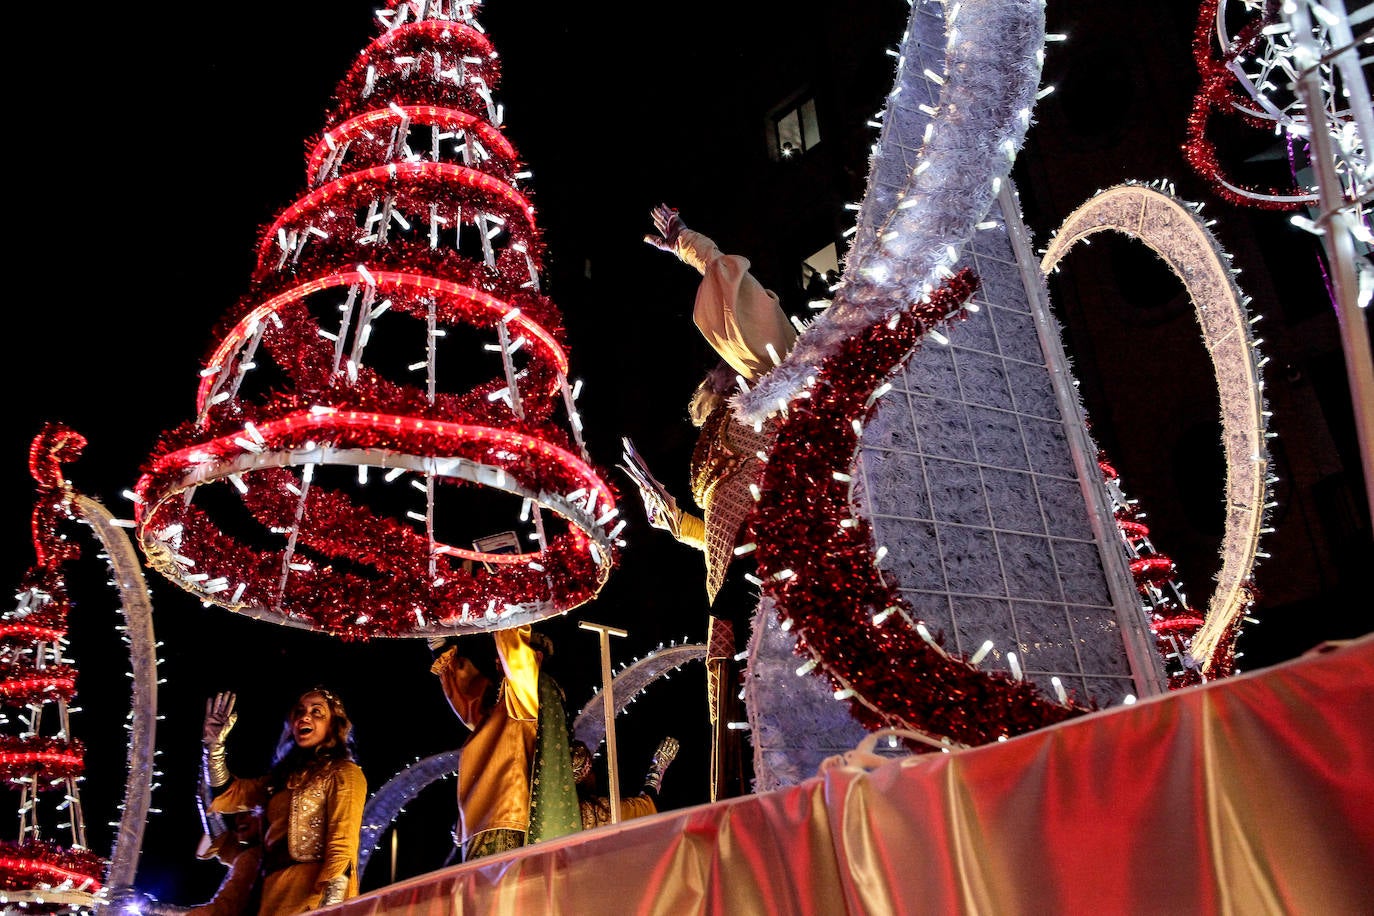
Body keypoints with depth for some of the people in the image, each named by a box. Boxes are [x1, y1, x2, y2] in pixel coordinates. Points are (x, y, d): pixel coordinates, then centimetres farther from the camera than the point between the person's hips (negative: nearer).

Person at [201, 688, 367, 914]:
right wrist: (215, 745, 7)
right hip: (274, 892, 7)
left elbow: (343, 846, -14)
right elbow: (229, 794, 19)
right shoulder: (285, 774, 23)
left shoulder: (343, 774, -2)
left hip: (313, 892, -7)